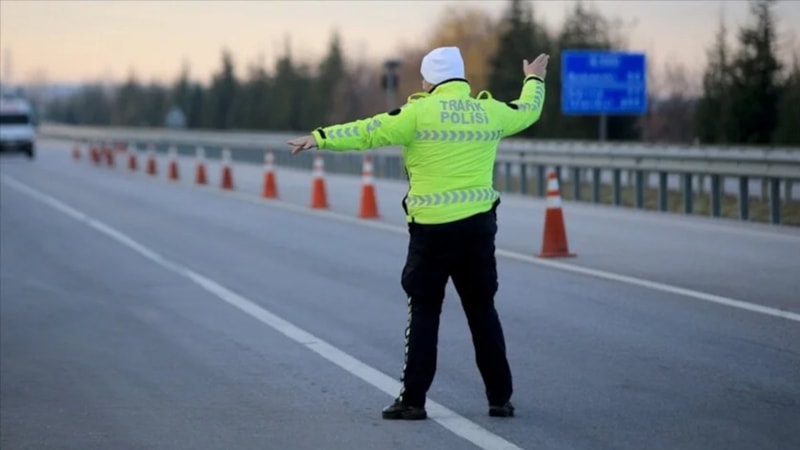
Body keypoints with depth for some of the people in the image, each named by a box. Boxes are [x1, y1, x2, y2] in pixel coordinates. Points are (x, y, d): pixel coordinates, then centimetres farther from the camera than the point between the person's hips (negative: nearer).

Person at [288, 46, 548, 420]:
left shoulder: (421, 112, -7)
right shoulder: (490, 112, 7)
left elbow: (369, 132, -10)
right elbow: (528, 111, 26)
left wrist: (321, 137, -5)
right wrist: (534, 80, 47)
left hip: (432, 228, -4)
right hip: (479, 223, 4)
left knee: (424, 312, 4)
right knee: (482, 311, 13)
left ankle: (413, 399, 3)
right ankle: (500, 398, 15)